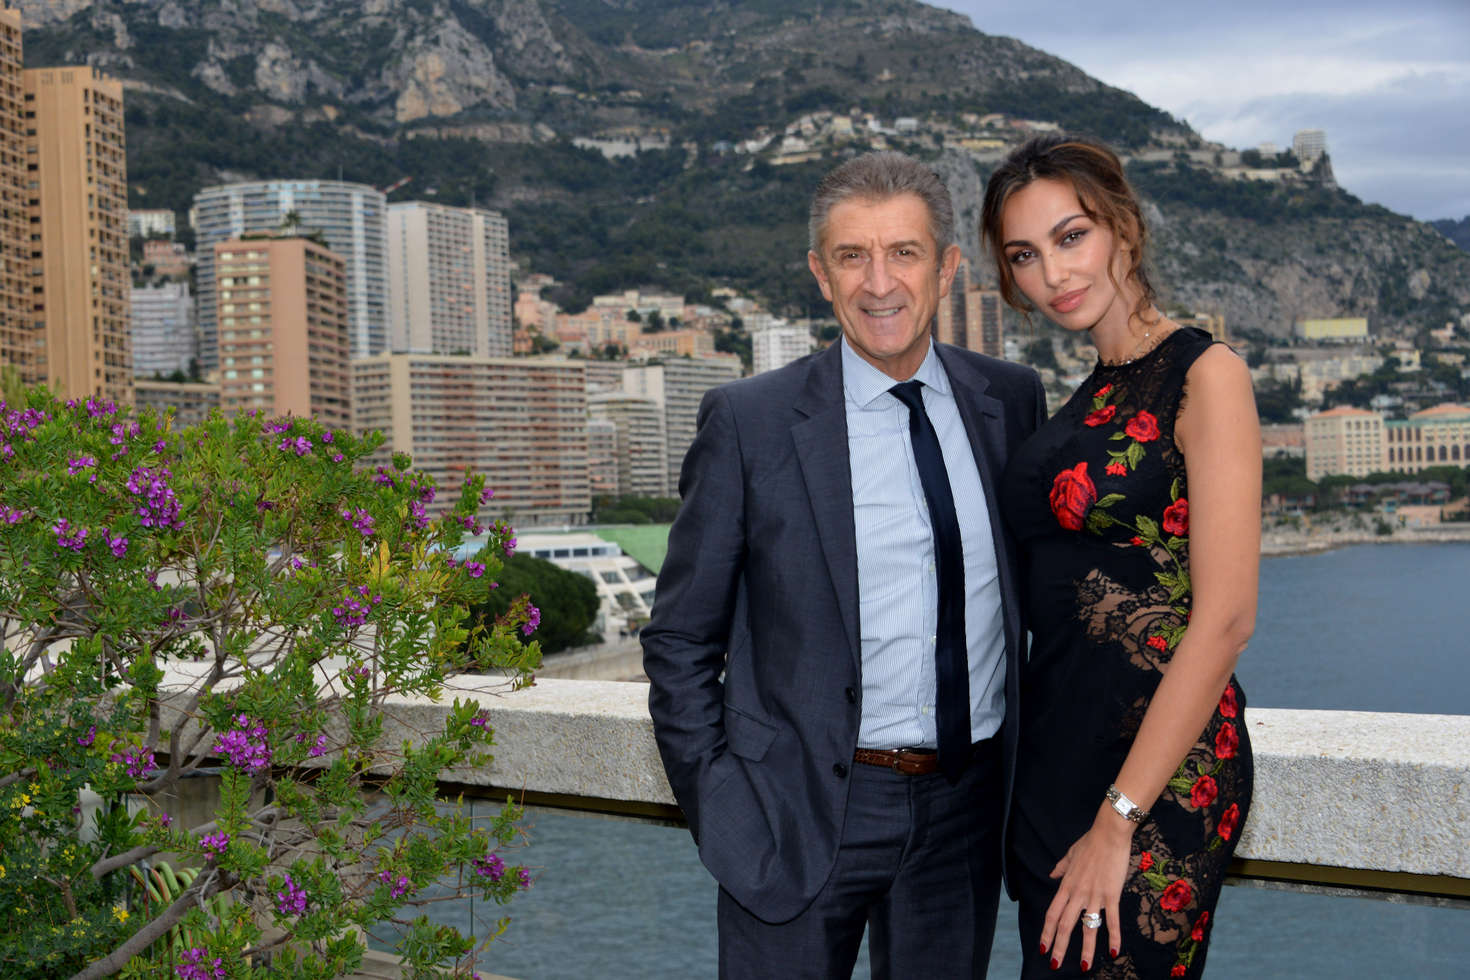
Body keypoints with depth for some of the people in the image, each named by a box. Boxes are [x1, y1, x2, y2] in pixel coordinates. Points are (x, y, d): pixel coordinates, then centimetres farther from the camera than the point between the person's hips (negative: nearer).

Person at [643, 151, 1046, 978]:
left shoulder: (1012, 400, 3)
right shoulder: (750, 421, -7)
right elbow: (681, 642, -2)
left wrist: (1027, 758, 9)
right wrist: (725, 815, -7)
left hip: (966, 810, 4)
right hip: (805, 815, -3)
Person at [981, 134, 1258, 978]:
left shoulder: (1206, 374, -11)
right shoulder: (1093, 397, 13)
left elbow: (1225, 618, -18)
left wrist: (1117, 819, -19)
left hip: (1159, 761, -8)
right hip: (1059, 750, 8)